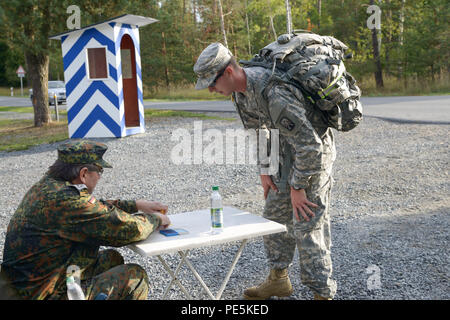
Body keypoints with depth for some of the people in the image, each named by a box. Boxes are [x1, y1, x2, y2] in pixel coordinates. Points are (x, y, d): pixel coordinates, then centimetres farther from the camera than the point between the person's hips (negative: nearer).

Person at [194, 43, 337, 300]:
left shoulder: (274, 95, -34)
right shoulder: (241, 90, -4)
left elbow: (310, 146, -31)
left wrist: (297, 187, -21)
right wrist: (264, 170, 8)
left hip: (313, 155, -9)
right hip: (288, 152, 9)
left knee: (307, 226, -7)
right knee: (274, 214, 14)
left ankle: (322, 292, 7)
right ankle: (279, 280, 30)